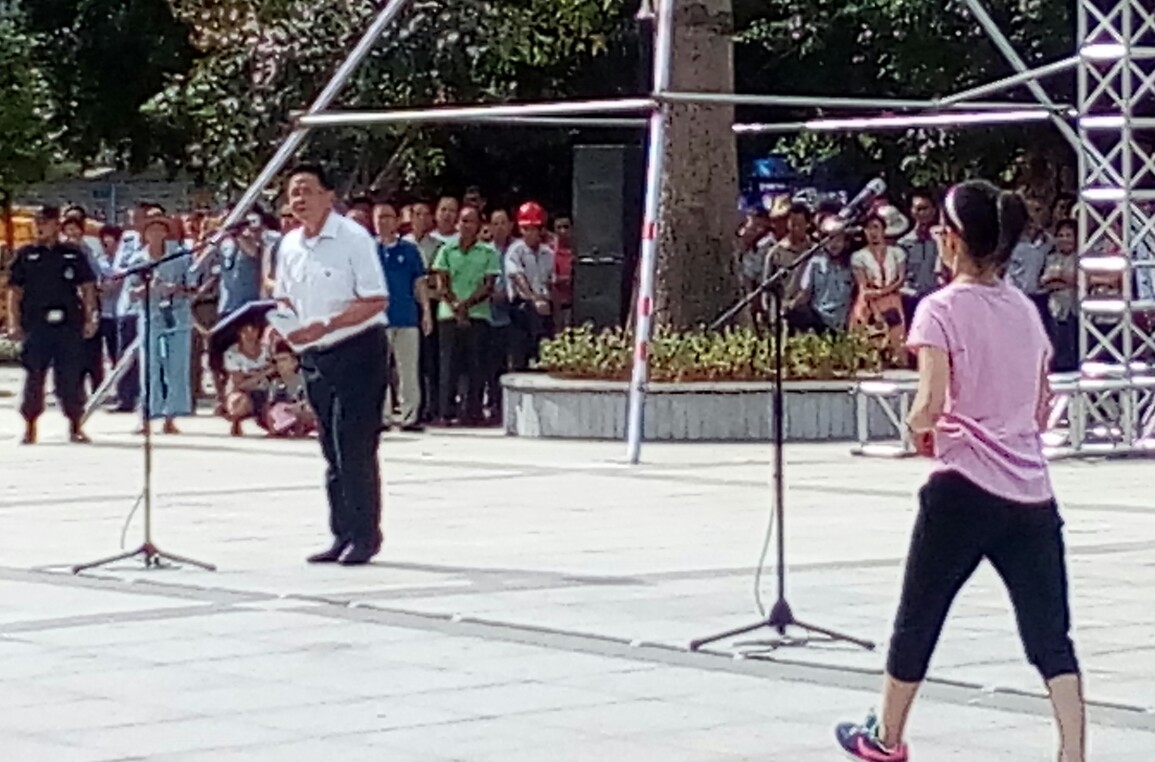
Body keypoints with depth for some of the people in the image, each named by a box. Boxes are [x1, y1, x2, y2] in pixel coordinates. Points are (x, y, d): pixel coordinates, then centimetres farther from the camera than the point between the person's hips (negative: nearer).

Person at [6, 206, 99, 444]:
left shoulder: (73, 255, 8)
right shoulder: (25, 255, 8)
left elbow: (88, 288, 11)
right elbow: (14, 291, 8)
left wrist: (91, 318, 2)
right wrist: (14, 323, 0)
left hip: (69, 325, 0)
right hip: (36, 325, 0)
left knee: (71, 378, 0)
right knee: (34, 377, 0)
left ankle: (75, 426, 8)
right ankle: (30, 428, 6)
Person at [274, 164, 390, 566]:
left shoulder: (353, 238, -12)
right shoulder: (290, 245, 8)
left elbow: (376, 301, -16)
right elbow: (284, 299, 20)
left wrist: (324, 326, -23)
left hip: (357, 351, -7)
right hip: (314, 357, 7)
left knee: (355, 448, -7)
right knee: (331, 450, 11)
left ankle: (365, 536, 0)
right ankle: (342, 534, 17)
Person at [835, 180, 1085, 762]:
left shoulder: (942, 309, -7)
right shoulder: (1026, 310, 11)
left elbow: (930, 405, -16)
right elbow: (1041, 411, 15)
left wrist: (916, 427, 4)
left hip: (963, 490, -5)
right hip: (1031, 492, 5)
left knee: (918, 618, 15)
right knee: (1050, 637, 1)